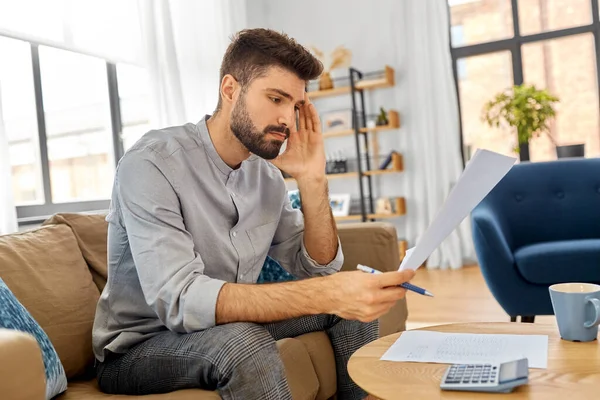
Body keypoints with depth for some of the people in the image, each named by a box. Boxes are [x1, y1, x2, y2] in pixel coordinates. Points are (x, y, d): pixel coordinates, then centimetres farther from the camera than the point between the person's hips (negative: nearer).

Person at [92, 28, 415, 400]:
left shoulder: (267, 171, -2)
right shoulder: (151, 163, -23)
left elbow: (319, 270, -1)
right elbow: (180, 300, -34)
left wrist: (313, 182, -15)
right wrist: (327, 295, -42)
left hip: (227, 326, 6)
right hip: (138, 348, -6)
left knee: (353, 301, -1)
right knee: (242, 340, -36)